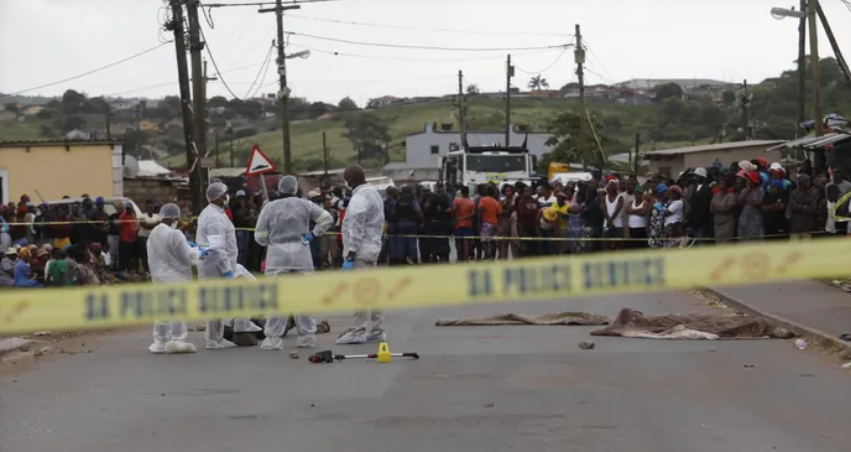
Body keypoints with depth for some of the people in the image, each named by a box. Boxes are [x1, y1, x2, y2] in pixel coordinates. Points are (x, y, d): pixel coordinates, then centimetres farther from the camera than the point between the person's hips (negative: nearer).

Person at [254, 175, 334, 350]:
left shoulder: (269, 207, -3)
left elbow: (260, 236, -2)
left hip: (277, 255, -1)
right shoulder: (304, 204, 0)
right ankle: (307, 336, 14)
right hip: (301, 253, 2)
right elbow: (327, 218, -1)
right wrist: (313, 234, 5)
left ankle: (274, 337, 1)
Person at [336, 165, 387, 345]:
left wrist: (350, 255, -18)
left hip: (361, 249, -10)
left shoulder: (359, 198, -15)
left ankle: (359, 331, -7)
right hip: (373, 246, 10)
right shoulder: (374, 193, 16)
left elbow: (356, 230, -20)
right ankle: (376, 330, 14)